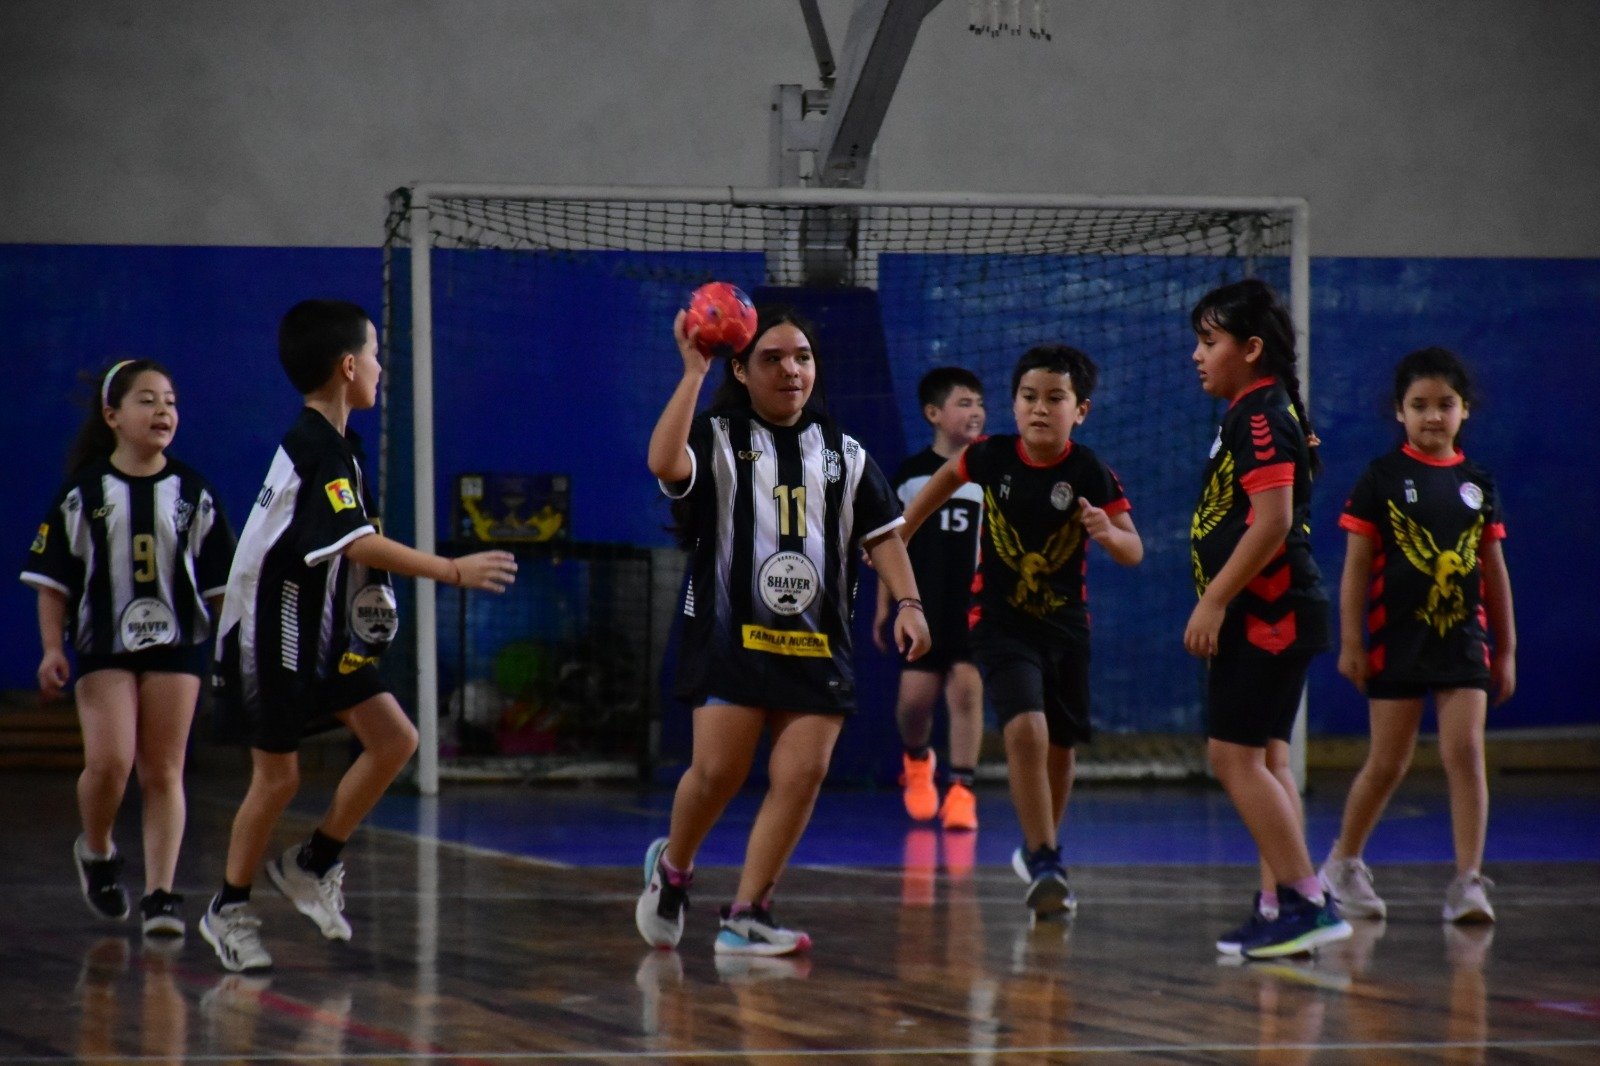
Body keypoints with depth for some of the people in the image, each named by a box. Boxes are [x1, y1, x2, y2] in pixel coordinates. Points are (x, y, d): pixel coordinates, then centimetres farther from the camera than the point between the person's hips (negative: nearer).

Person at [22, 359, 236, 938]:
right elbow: (53, 579, 3)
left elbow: (222, 579, 8)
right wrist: (53, 650, -4)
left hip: (176, 645, 1)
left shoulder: (192, 493, 3)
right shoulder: (84, 493, -1)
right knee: (109, 761, -13)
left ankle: (159, 894, 1)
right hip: (104, 646, -1)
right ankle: (96, 852, 15)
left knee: (164, 772, -1)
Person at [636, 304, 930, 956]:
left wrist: (907, 602, 0)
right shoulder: (716, 439, 1)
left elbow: (881, 534, 16)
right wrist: (692, 373, -19)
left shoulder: (842, 454, 15)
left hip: (817, 644, 4)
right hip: (731, 634, -4)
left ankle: (746, 916, -2)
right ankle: (672, 867, 18)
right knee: (718, 769, -12)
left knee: (803, 772, -9)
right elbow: (664, 463, -20)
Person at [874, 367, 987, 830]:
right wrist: (884, 605, 6)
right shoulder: (910, 475, 4)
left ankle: (961, 789, -4)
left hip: (976, 603, 0)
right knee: (916, 693, -1)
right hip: (922, 603, 0)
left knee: (967, 687, -9)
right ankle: (916, 758, 31)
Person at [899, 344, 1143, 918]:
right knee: (1026, 730, -22)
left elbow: (1134, 552, -16)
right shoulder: (991, 456, -10)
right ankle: (1046, 865, -17)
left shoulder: (1090, 473, -14)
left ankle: (1038, 848, 40)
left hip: (1066, 627, 2)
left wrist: (1108, 532, -37)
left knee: (1061, 746, 15)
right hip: (1001, 626, -2)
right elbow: (948, 477, 14)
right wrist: (900, 534, 19)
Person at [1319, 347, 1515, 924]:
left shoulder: (1477, 483, 7)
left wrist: (1506, 650, 13)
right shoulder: (1382, 478, -2)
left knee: (1465, 751, -10)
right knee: (1388, 762, 4)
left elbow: (1493, 570, 13)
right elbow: (1357, 565, -2)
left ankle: (1468, 882, -9)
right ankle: (1343, 864, 24)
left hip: (1463, 638, 2)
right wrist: (1350, 642, -6)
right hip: (1398, 638, -2)